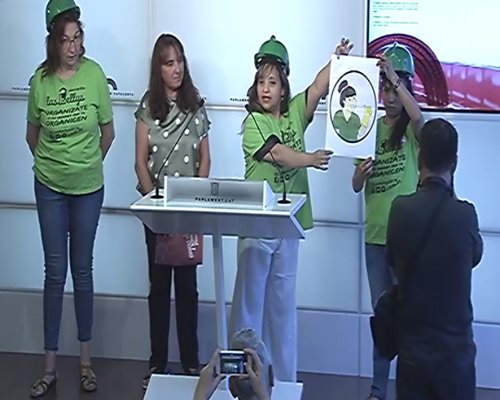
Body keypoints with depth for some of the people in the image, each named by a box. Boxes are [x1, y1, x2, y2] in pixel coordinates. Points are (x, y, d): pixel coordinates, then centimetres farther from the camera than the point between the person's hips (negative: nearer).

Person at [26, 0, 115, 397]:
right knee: (55, 273, 6)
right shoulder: (41, 80, -7)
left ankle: (86, 360, 22)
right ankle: (50, 365, 14)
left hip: (88, 188, 0)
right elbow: (32, 135, 7)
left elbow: (108, 131, 2)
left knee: (82, 271, 9)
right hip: (50, 188, 1)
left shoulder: (95, 74, -10)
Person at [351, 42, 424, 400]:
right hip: (375, 233, 5)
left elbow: (418, 116, -30)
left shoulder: (412, 128, -3)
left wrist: (395, 78, -28)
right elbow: (356, 186, 9)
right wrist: (360, 173, -12)